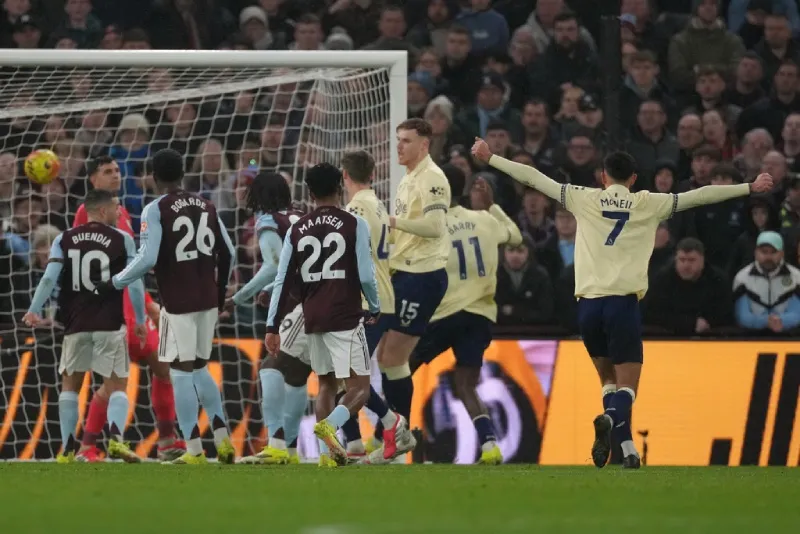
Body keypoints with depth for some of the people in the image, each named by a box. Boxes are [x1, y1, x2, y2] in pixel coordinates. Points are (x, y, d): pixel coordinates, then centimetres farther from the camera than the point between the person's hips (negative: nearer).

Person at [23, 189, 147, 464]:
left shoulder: (64, 240, 5)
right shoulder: (122, 240, -1)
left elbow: (50, 278, -6)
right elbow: (134, 284, -4)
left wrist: (34, 310, -3)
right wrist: (140, 321, 5)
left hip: (76, 325, 2)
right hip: (110, 325, -2)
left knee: (70, 384, 16)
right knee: (117, 385, 5)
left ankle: (67, 449, 9)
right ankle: (116, 438, -19)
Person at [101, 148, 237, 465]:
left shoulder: (156, 210, -8)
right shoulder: (206, 207, 10)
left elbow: (147, 259, -17)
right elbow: (227, 254, 11)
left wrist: (115, 283, -4)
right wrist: (220, 291, 25)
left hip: (178, 303, -6)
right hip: (208, 301, 6)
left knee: (182, 373, -1)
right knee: (200, 369, 19)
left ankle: (194, 451, -4)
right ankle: (223, 440, 12)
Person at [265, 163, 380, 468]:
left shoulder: (297, 230, 7)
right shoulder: (354, 225, -4)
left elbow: (282, 280, 4)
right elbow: (366, 276, -8)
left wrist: (272, 327, 6)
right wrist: (375, 309, 10)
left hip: (313, 319, 4)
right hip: (345, 317, -4)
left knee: (326, 384, 18)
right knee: (359, 386, -1)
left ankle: (327, 453, 10)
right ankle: (330, 425, -29)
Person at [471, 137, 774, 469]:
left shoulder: (586, 200, 8)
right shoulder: (648, 204, 6)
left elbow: (533, 178, 10)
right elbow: (700, 196, 9)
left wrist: (489, 158, 19)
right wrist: (750, 188, 17)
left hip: (588, 304, 2)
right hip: (623, 303, -2)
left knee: (609, 378, 19)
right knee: (626, 387, -2)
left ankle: (628, 450, 5)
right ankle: (609, 418, -35)